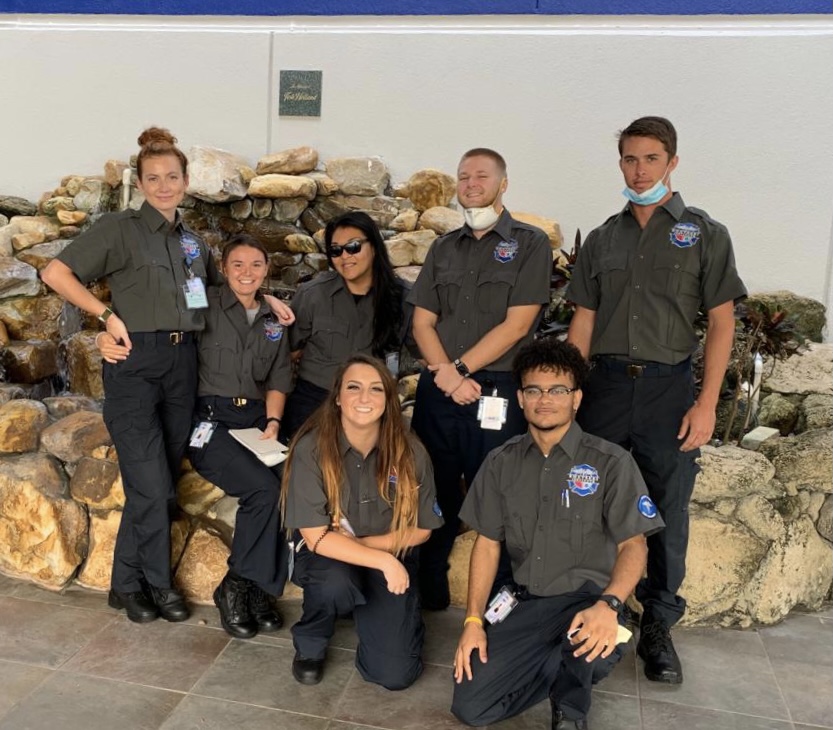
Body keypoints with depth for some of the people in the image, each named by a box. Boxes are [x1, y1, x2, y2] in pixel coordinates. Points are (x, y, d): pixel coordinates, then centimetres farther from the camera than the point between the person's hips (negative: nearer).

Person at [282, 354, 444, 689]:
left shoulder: (409, 452, -14)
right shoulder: (311, 449, -21)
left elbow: (421, 530, -3)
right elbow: (317, 538, -20)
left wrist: (361, 542, -14)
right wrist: (384, 561, -26)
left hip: (389, 561, 2)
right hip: (328, 556, -1)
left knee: (395, 675, -11)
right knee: (335, 583, -37)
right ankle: (309, 645, -1)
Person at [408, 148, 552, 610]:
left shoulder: (530, 244, 1)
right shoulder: (443, 248, 15)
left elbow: (517, 324, -8)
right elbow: (422, 322, 8)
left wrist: (461, 368, -11)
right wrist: (446, 373, -9)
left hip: (496, 393, -4)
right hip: (437, 390, 4)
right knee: (435, 494, 9)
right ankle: (428, 592, 25)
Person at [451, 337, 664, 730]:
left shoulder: (611, 462, -8)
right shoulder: (501, 462, 4)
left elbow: (634, 544, -10)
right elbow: (487, 542, 7)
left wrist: (609, 605, -30)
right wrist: (473, 620, -1)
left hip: (585, 598, -3)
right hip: (524, 603, 3)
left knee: (592, 640, -38)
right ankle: (557, 666, 16)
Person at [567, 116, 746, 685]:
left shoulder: (705, 234, 2)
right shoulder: (605, 238, 11)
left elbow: (721, 323, -1)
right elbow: (583, 322, 11)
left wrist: (706, 403, -9)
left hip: (669, 386, -2)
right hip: (606, 383, 3)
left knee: (667, 512, 5)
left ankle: (658, 627, 20)